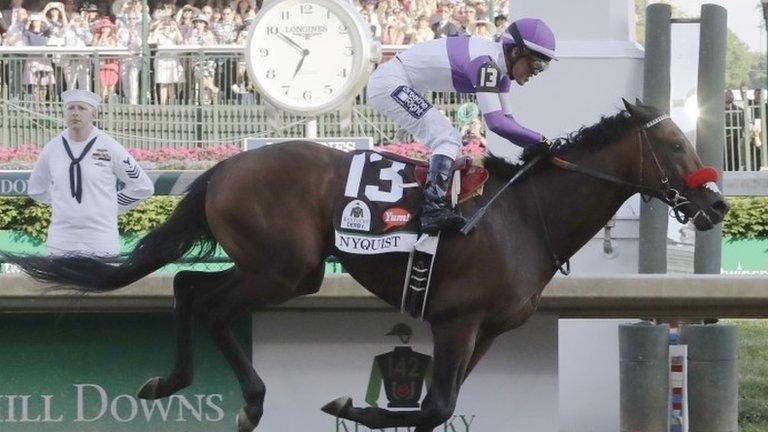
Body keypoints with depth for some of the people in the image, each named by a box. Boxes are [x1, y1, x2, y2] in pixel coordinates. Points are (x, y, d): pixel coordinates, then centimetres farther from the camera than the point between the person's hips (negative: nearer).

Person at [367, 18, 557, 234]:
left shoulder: (500, 68, 6)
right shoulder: (486, 62, -24)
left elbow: (505, 119, 11)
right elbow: (495, 122, -30)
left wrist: (532, 146, -4)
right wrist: (539, 140, -24)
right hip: (389, 84, -11)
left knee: (450, 140, 17)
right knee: (447, 139, -19)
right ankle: (433, 209, -29)